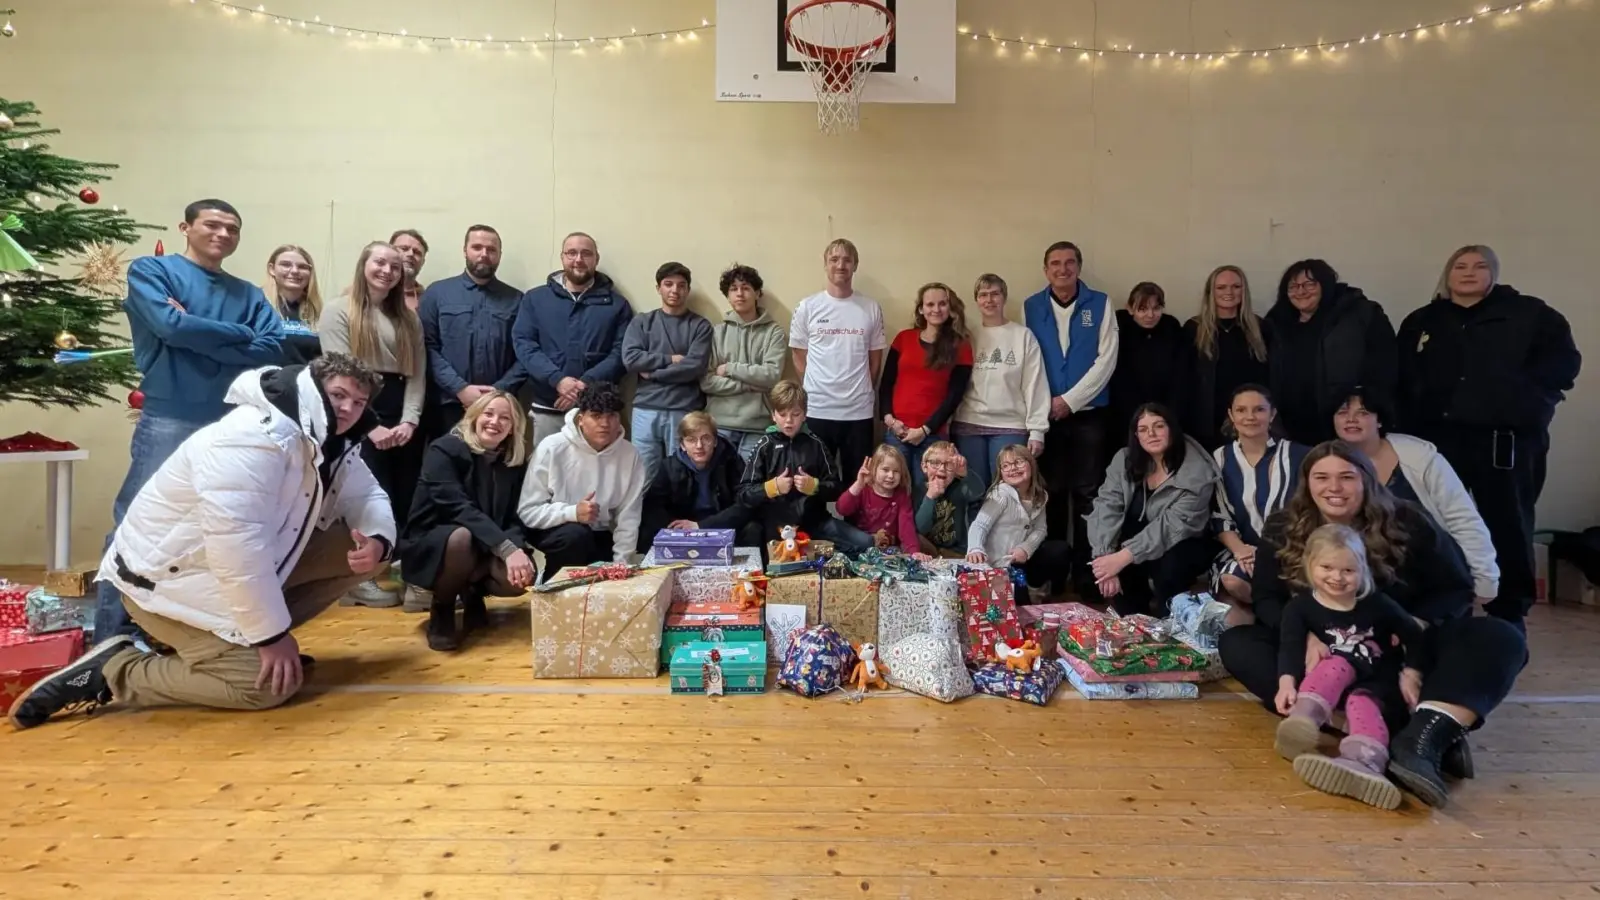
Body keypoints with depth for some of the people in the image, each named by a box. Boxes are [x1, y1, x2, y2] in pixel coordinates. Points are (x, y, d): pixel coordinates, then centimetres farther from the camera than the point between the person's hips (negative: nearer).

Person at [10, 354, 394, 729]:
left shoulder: (332, 444, 2)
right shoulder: (254, 437, -28)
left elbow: (368, 498, 8)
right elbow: (236, 544, -33)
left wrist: (376, 540, -19)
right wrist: (271, 635, -27)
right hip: (165, 577, -9)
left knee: (360, 550, -5)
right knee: (272, 683, -22)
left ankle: (232, 638, 7)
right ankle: (112, 670, -4)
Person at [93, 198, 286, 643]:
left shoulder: (248, 294, 14)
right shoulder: (150, 270, 4)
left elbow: (273, 350, -2)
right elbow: (169, 326, -13)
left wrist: (196, 336, -9)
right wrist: (238, 335, -3)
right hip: (168, 422, -4)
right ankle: (113, 638, 5)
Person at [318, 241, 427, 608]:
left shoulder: (408, 319, 19)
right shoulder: (339, 311, 2)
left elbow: (417, 374, 10)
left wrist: (410, 420, -6)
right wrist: (370, 425, -15)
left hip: (402, 423, 5)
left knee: (408, 501, 1)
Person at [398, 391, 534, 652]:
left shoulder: (516, 462, 1)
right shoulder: (444, 450, -15)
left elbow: (514, 518, -5)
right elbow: (459, 508, -28)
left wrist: (517, 548, -30)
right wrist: (506, 548, -38)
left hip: (485, 553, 4)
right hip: (430, 544, -4)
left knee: (520, 577, -26)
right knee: (462, 536, -38)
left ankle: (472, 593, 11)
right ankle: (441, 611, -9)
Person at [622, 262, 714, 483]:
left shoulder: (700, 325, 6)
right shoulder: (641, 322, 12)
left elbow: (695, 366, -8)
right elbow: (630, 359, -3)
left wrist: (652, 373, -5)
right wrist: (671, 359, -7)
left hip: (684, 412, -1)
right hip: (646, 410, 2)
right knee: (644, 476, 4)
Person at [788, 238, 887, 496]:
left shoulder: (872, 309, 3)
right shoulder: (807, 307, 1)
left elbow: (875, 358, 9)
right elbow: (799, 357, 5)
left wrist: (861, 391, 7)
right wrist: (813, 391, 3)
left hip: (859, 411, 1)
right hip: (817, 410, -1)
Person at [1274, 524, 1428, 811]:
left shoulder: (1377, 603, -1)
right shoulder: (1300, 606, -5)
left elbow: (1415, 636, 10)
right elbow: (1290, 646, -17)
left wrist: (1411, 674, 2)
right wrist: (1287, 682, -33)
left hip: (1374, 684, 1)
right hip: (1329, 679, 0)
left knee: (1362, 704, -32)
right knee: (1337, 665, -33)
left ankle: (1362, 764, -63)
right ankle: (1302, 722, -59)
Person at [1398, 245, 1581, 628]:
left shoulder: (1529, 313, 5)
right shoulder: (1421, 322, 13)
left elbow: (1564, 362, -3)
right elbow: (1403, 382, 8)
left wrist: (1520, 394, -14)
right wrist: (1410, 427, -5)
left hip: (1507, 440, -2)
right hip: (1439, 439, 2)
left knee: (1509, 528, 4)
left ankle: (1509, 618, 15)